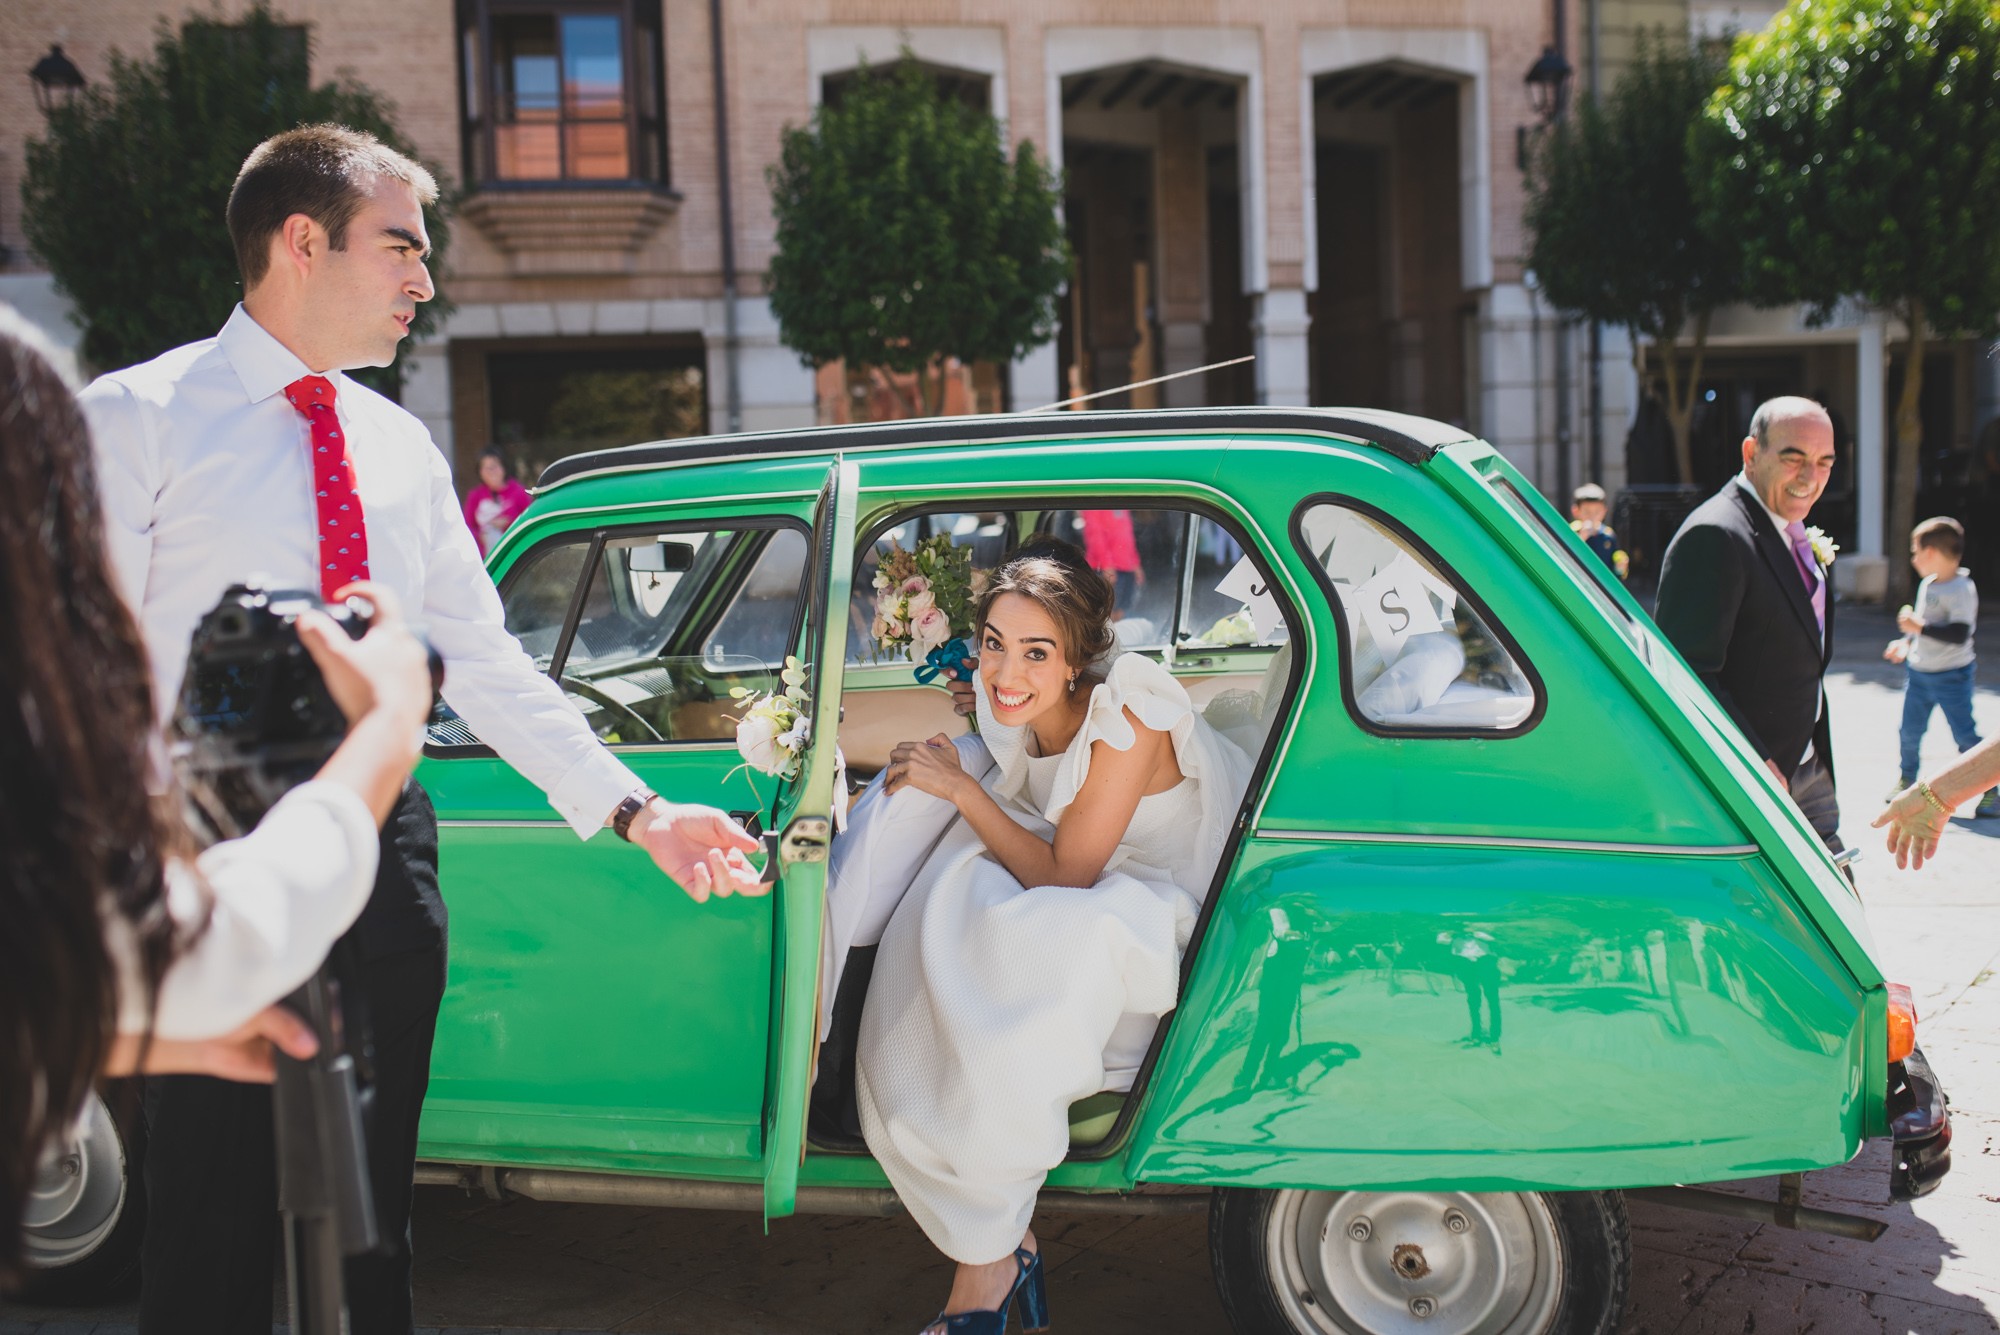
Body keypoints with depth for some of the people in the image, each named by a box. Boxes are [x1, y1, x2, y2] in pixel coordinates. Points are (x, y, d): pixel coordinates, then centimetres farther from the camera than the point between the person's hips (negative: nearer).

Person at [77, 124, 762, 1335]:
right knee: (216, 1216, 4)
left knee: (370, 1206, 15)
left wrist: (637, 809, 4)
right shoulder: (138, 421, -5)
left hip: (385, 854, 5)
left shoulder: (402, 448, 11)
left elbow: (486, 662, 12)